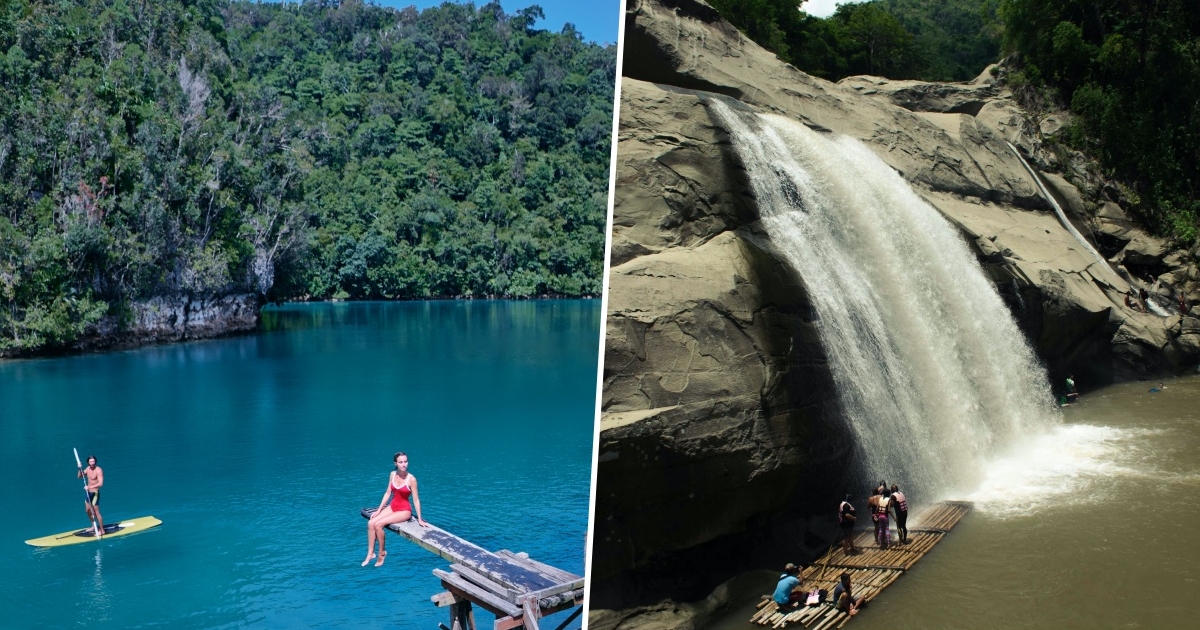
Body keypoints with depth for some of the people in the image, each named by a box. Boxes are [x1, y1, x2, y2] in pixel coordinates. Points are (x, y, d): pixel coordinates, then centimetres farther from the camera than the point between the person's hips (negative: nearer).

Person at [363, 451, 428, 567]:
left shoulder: (411, 479, -18)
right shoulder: (393, 474, -1)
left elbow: (416, 500, -14)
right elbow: (388, 493, 7)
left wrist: (419, 519, -13)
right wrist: (379, 510, 4)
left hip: (404, 510, -6)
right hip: (392, 506, 6)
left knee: (378, 524, -22)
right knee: (370, 523, -13)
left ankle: (382, 553, -2)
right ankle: (370, 554, -3)